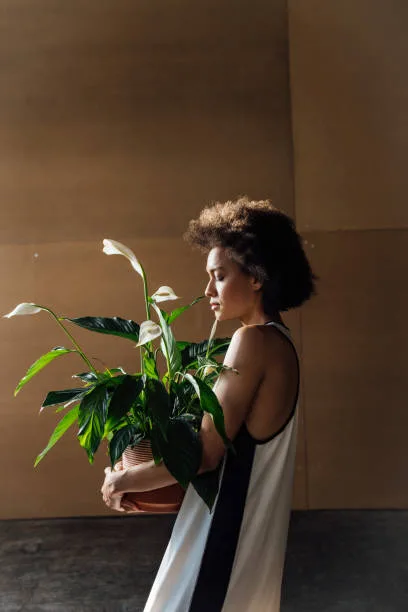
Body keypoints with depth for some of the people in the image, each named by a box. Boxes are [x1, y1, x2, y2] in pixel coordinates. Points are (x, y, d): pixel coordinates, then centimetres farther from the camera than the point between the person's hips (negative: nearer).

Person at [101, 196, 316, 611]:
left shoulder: (253, 341, -19)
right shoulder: (278, 340, 8)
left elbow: (206, 453, -20)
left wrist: (126, 479, -8)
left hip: (227, 526, -9)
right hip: (249, 523, 9)